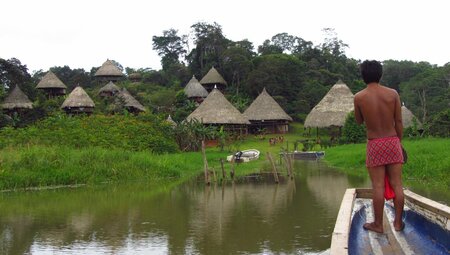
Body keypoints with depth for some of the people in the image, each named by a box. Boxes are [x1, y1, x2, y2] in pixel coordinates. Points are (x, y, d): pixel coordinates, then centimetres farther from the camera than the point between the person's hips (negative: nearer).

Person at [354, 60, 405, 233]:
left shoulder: (359, 97, -6)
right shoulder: (392, 94, -2)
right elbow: (399, 122, 2)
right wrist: (399, 141, 13)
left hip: (375, 144, -2)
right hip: (393, 141, 2)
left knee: (378, 185, 2)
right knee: (396, 184, 7)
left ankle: (378, 224, 9)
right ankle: (398, 222, 13)